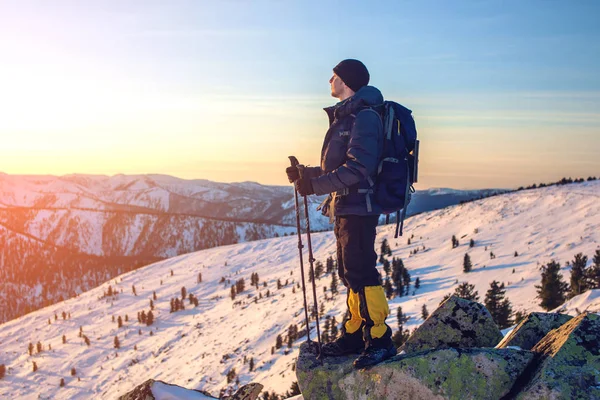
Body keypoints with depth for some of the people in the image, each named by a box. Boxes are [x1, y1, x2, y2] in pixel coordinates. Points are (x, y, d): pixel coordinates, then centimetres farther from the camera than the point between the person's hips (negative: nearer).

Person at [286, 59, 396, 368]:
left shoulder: (365, 116, -12)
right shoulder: (345, 117, 19)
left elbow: (357, 168, -23)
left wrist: (315, 184, -23)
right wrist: (306, 174, 12)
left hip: (359, 206, -10)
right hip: (344, 207, 10)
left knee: (360, 272, -11)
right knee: (350, 272, 13)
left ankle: (379, 340, -5)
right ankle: (353, 334, 21)